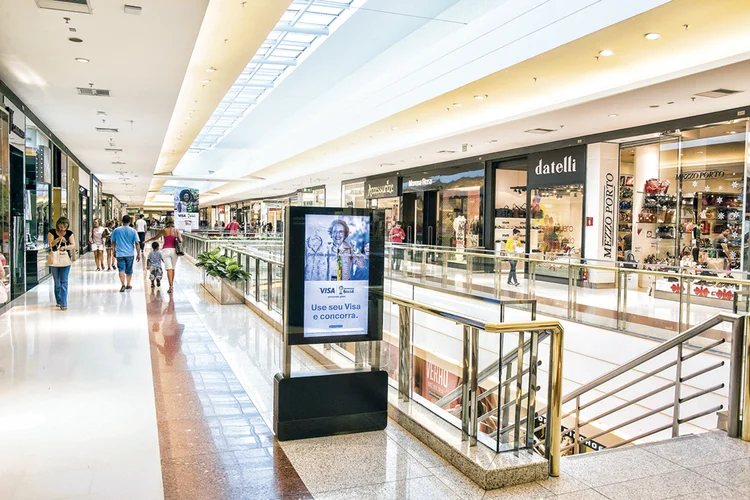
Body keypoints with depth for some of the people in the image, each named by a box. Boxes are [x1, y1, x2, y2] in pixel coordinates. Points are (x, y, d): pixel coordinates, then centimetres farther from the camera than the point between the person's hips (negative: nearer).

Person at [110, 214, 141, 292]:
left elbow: (113, 242, 10)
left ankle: (123, 285, -23)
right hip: (130, 254, 1)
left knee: (121, 270, -6)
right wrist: (138, 254, 2)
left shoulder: (116, 230, 1)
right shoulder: (133, 231, -3)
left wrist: (114, 251, 25)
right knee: (129, 270, 15)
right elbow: (137, 243, -4)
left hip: (120, 254, -1)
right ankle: (128, 285, 27)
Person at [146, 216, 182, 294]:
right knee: (173, 269, 14)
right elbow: (180, 241, -5)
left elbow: (155, 238, 13)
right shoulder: (176, 231, 4)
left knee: (169, 269, -6)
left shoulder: (164, 230, 2)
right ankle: (172, 285, 23)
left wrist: (147, 240, 30)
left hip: (166, 250, -1)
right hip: (174, 250, 2)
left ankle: (171, 287, -14)